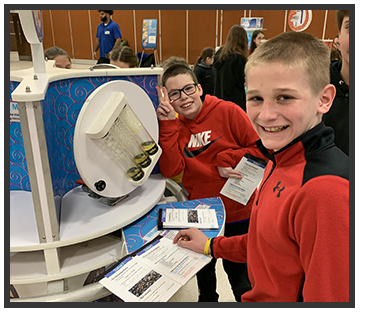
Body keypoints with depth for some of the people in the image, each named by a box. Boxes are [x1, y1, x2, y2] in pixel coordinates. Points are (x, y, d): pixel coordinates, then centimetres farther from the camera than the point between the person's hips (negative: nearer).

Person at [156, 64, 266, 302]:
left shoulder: (228, 111, -12)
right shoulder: (171, 124, -3)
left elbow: (260, 148, -9)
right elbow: (170, 170, -17)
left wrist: (225, 159, -20)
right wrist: (168, 124, -21)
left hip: (239, 213, -3)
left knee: (240, 276, 17)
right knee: (203, 270, 27)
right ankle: (207, 298, 55)